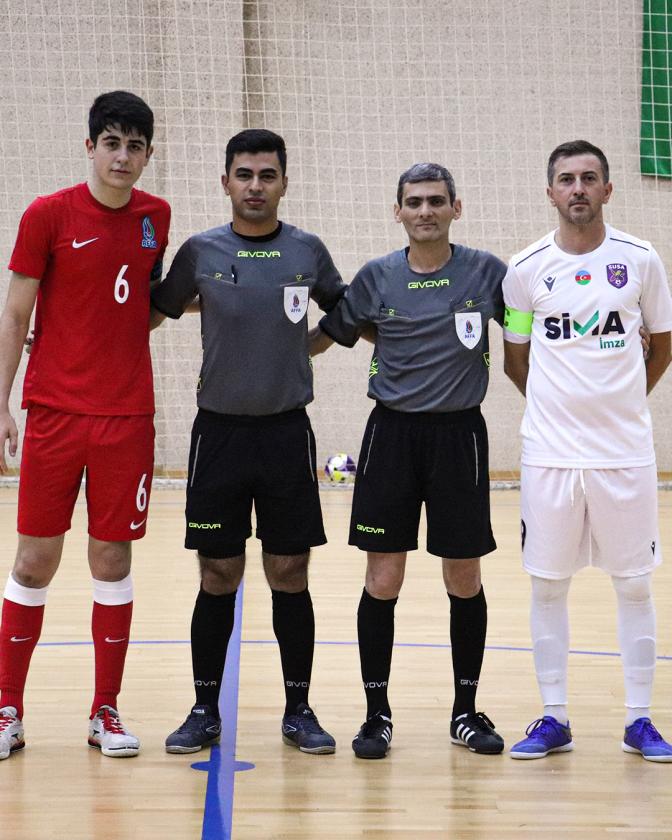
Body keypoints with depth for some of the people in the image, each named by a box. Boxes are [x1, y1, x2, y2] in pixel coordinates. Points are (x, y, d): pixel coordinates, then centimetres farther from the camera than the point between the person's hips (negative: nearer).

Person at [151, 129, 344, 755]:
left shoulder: (306, 251, 2)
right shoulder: (201, 252, 0)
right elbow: (155, 312, 12)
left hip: (287, 432, 0)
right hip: (219, 430, 0)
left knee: (290, 575, 4)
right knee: (218, 578, 4)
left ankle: (298, 710, 15)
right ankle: (205, 710, 15)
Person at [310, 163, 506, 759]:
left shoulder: (486, 272, 0)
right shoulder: (376, 278, 2)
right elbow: (322, 338, 12)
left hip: (460, 433, 0)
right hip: (392, 432, 0)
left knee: (465, 581, 6)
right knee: (383, 581, -1)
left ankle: (466, 710, 21)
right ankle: (377, 714, 12)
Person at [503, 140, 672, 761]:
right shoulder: (527, 269, -1)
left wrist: (620, 402, 11)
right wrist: (563, 404, 9)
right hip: (550, 452, 0)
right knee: (548, 584, 5)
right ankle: (554, 719, 15)